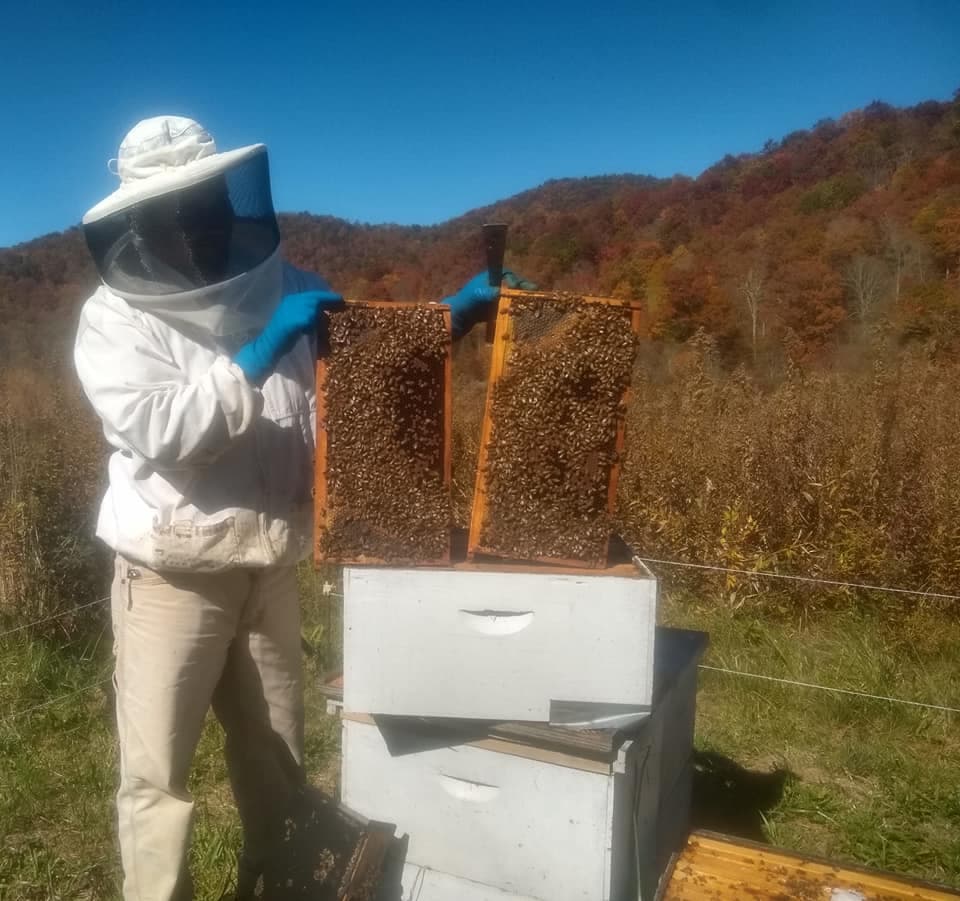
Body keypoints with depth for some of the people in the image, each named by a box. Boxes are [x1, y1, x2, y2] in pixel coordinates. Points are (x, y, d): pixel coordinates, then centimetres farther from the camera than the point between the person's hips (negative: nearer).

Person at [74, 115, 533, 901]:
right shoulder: (115, 316, -8)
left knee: (277, 760, 20)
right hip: (172, 576, -4)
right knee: (156, 772, 7)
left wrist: (454, 313, 0)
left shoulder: (281, 287, 2)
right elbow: (156, 428, -24)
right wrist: (258, 356, -27)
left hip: (271, 568, 4)